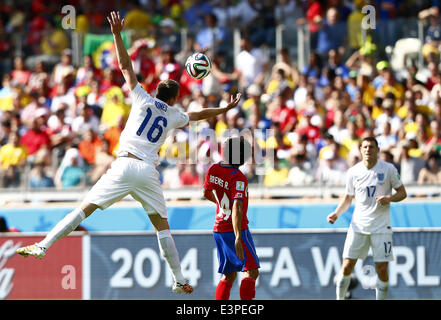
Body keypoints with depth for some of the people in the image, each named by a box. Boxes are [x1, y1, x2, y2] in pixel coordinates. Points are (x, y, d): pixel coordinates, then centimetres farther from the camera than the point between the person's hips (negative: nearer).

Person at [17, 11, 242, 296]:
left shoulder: (143, 99, 11)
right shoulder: (174, 116, 17)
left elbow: (125, 66, 7)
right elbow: (200, 114, 35)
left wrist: (117, 34, 6)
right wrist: (226, 109, 52)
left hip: (125, 165, -1)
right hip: (149, 172, 1)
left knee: (85, 208, -6)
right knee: (162, 225, 11)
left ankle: (43, 246, -15)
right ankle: (180, 281, 11)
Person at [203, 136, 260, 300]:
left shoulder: (213, 169, 2)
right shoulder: (238, 178, -20)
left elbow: (206, 193, 20)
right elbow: (236, 208, -30)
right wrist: (238, 239, -37)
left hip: (219, 230, 8)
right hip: (235, 230, -8)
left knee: (228, 275, 13)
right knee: (252, 271, -7)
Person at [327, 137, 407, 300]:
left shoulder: (388, 169, -3)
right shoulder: (353, 172, 2)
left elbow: (402, 193, 4)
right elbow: (348, 198, 13)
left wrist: (389, 198, -17)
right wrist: (337, 213, -3)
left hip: (381, 226, -1)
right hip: (358, 225, 1)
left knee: (382, 269, -3)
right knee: (347, 266, -4)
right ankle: (339, 298, 10)